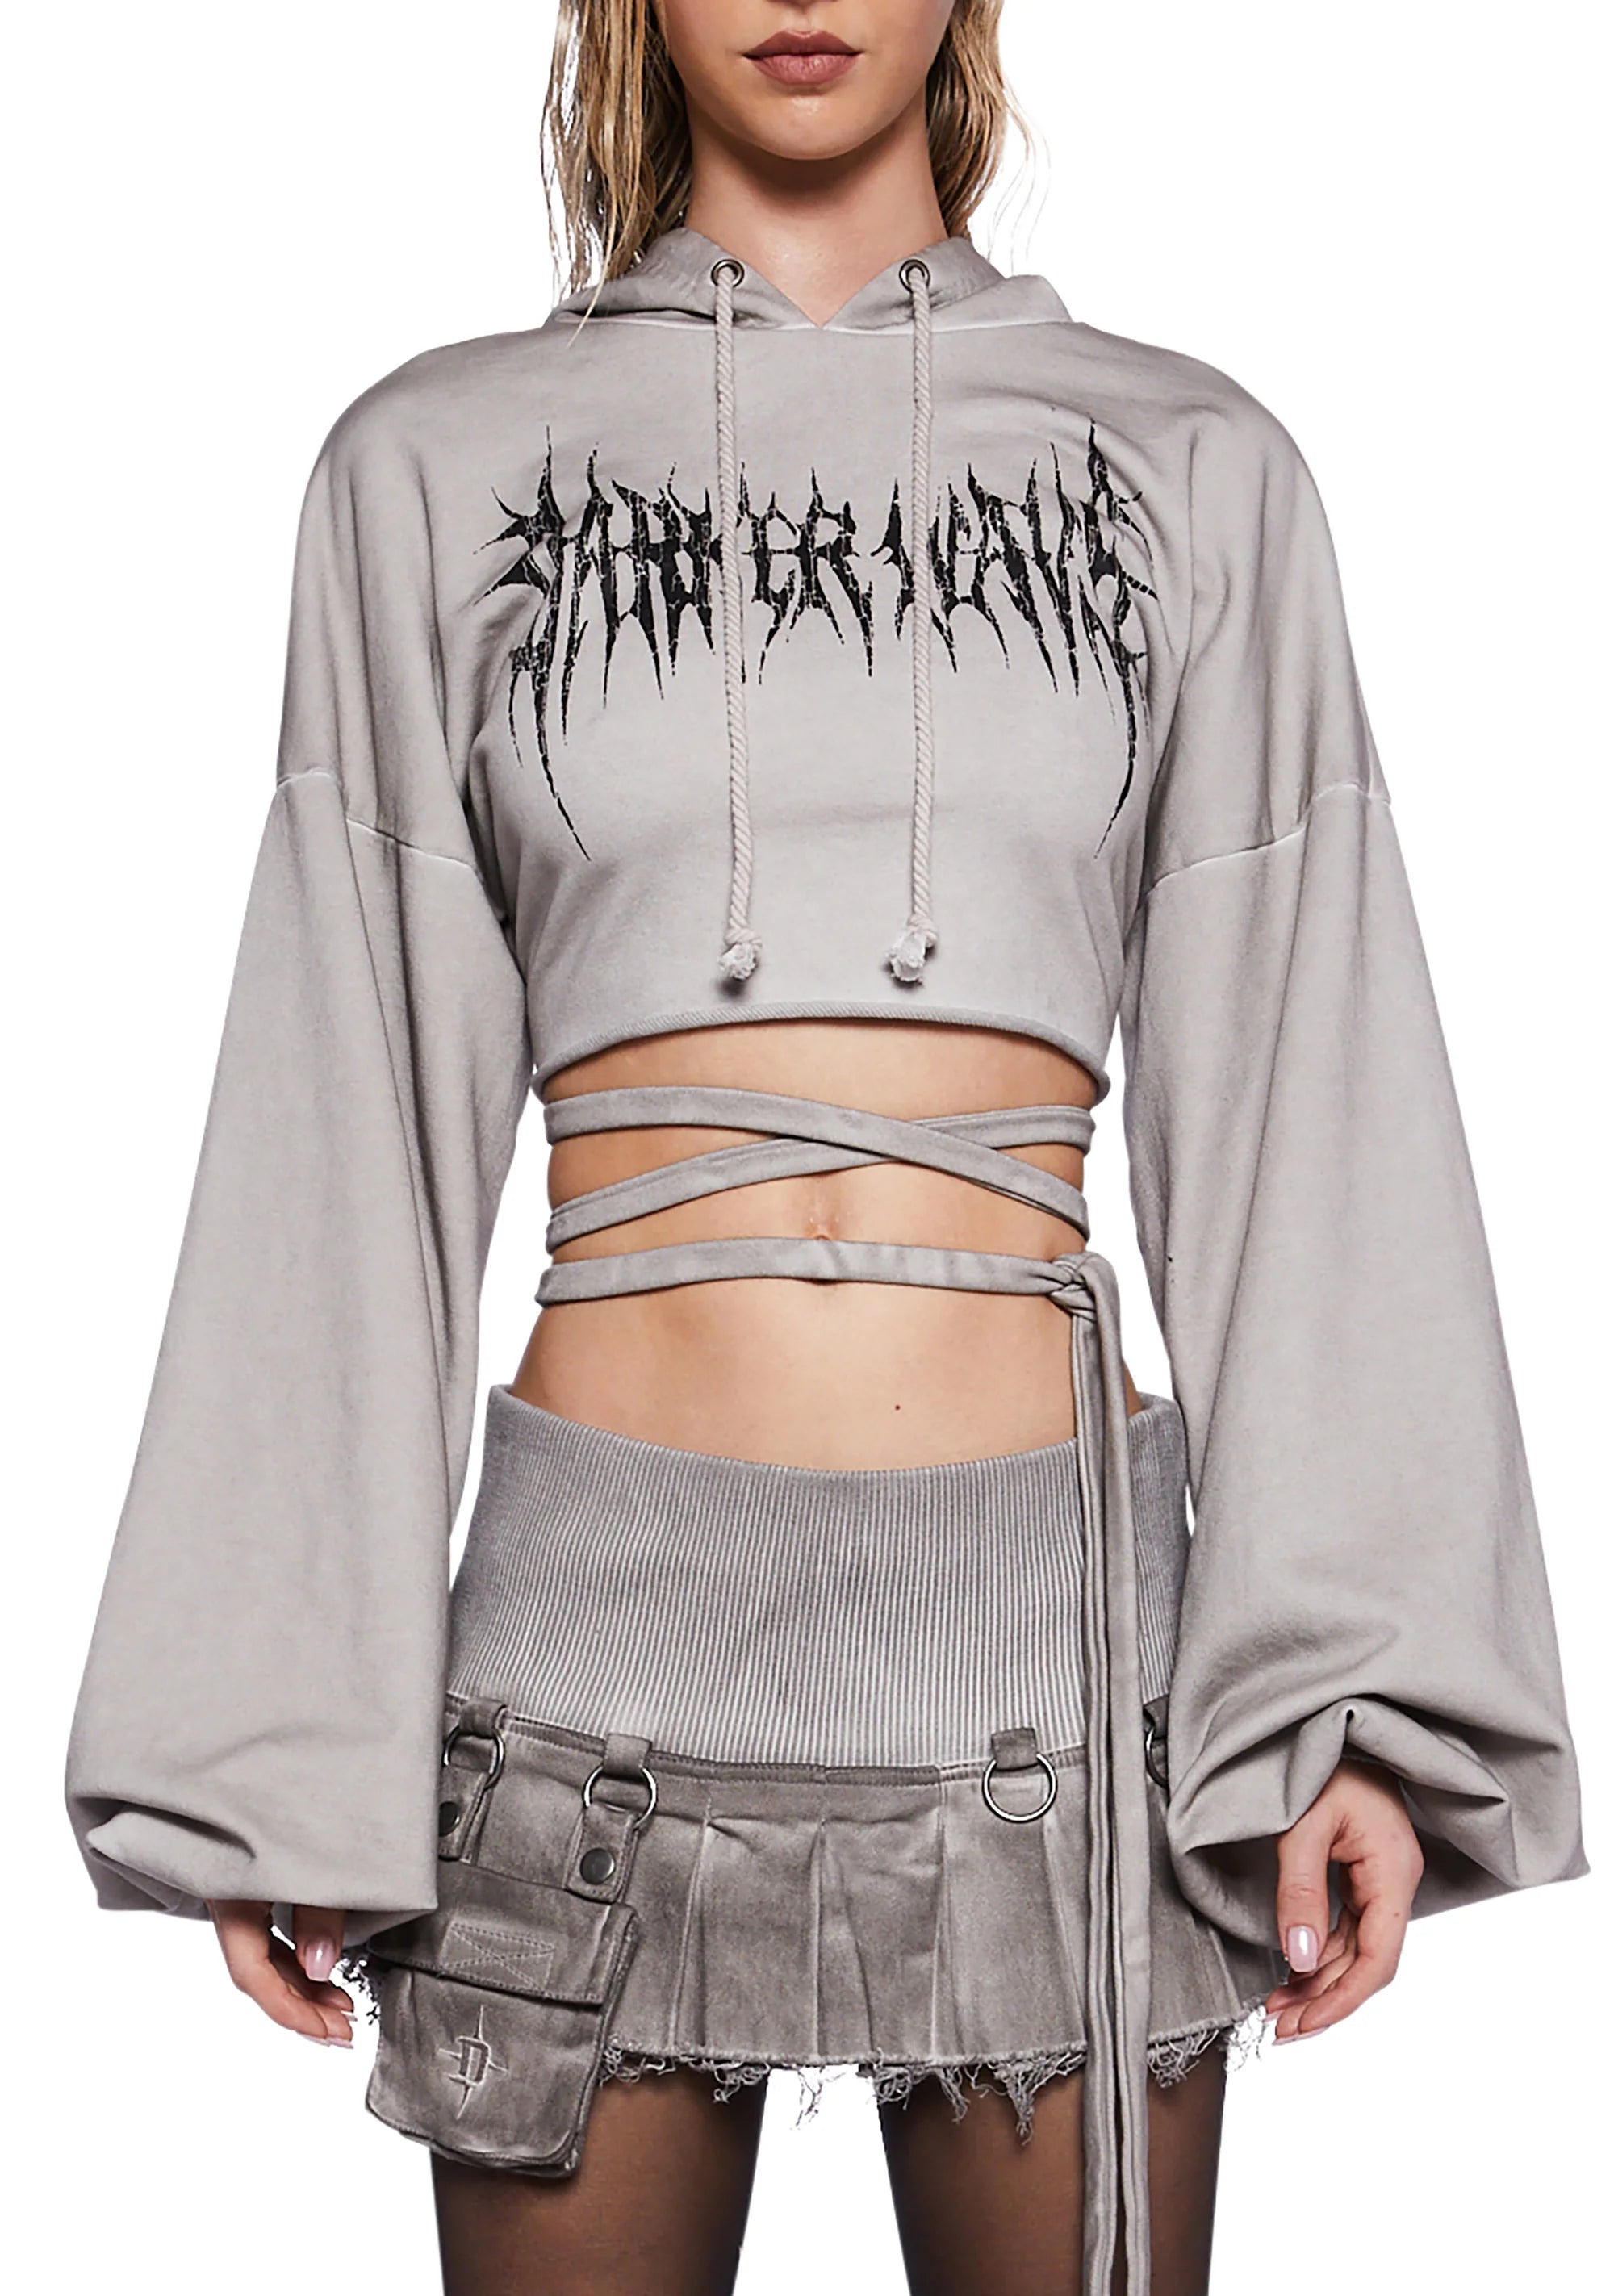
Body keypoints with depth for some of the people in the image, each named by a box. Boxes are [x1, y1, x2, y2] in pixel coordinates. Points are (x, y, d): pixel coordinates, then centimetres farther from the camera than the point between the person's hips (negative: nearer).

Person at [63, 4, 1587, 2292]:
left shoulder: (1191, 467, 8)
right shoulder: (436, 465, 7)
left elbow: (1301, 1096, 5)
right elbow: (351, 1109, 5)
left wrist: (1343, 1694, -3)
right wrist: (281, 1738, 2)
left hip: (1057, 1610, 1)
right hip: (607, 1608, 0)